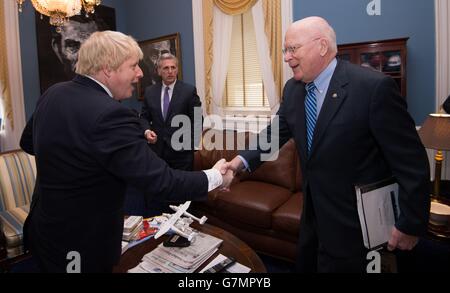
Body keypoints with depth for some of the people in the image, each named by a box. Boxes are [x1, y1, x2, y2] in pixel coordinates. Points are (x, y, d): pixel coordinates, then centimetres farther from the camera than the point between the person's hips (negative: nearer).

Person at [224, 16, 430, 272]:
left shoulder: (375, 87, -21)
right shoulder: (293, 89, 0)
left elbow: (412, 160, -18)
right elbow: (275, 133, 3)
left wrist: (411, 224, -13)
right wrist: (243, 160, -13)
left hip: (354, 221, -6)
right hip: (314, 214, 7)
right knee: (306, 266, 24)